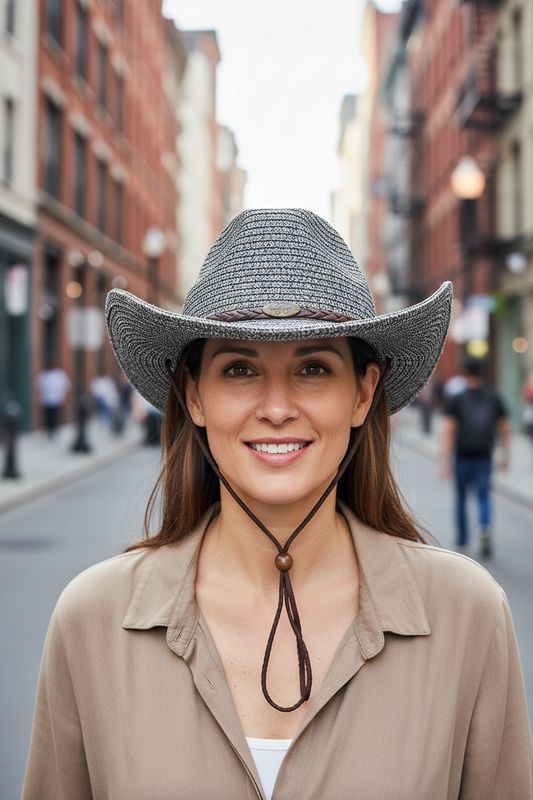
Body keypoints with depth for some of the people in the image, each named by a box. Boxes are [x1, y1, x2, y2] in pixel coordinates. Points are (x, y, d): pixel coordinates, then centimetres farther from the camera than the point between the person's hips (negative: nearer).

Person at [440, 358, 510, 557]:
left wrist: (445, 459, -11)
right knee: (484, 496, 5)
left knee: (461, 496, 14)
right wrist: (506, 455, 18)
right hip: (485, 457, 1)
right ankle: (485, 529, -22)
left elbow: (448, 429, -11)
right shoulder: (493, 397, 3)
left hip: (463, 456, -1)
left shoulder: (457, 399, -5)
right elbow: (503, 427, 8)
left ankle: (462, 538, 24)